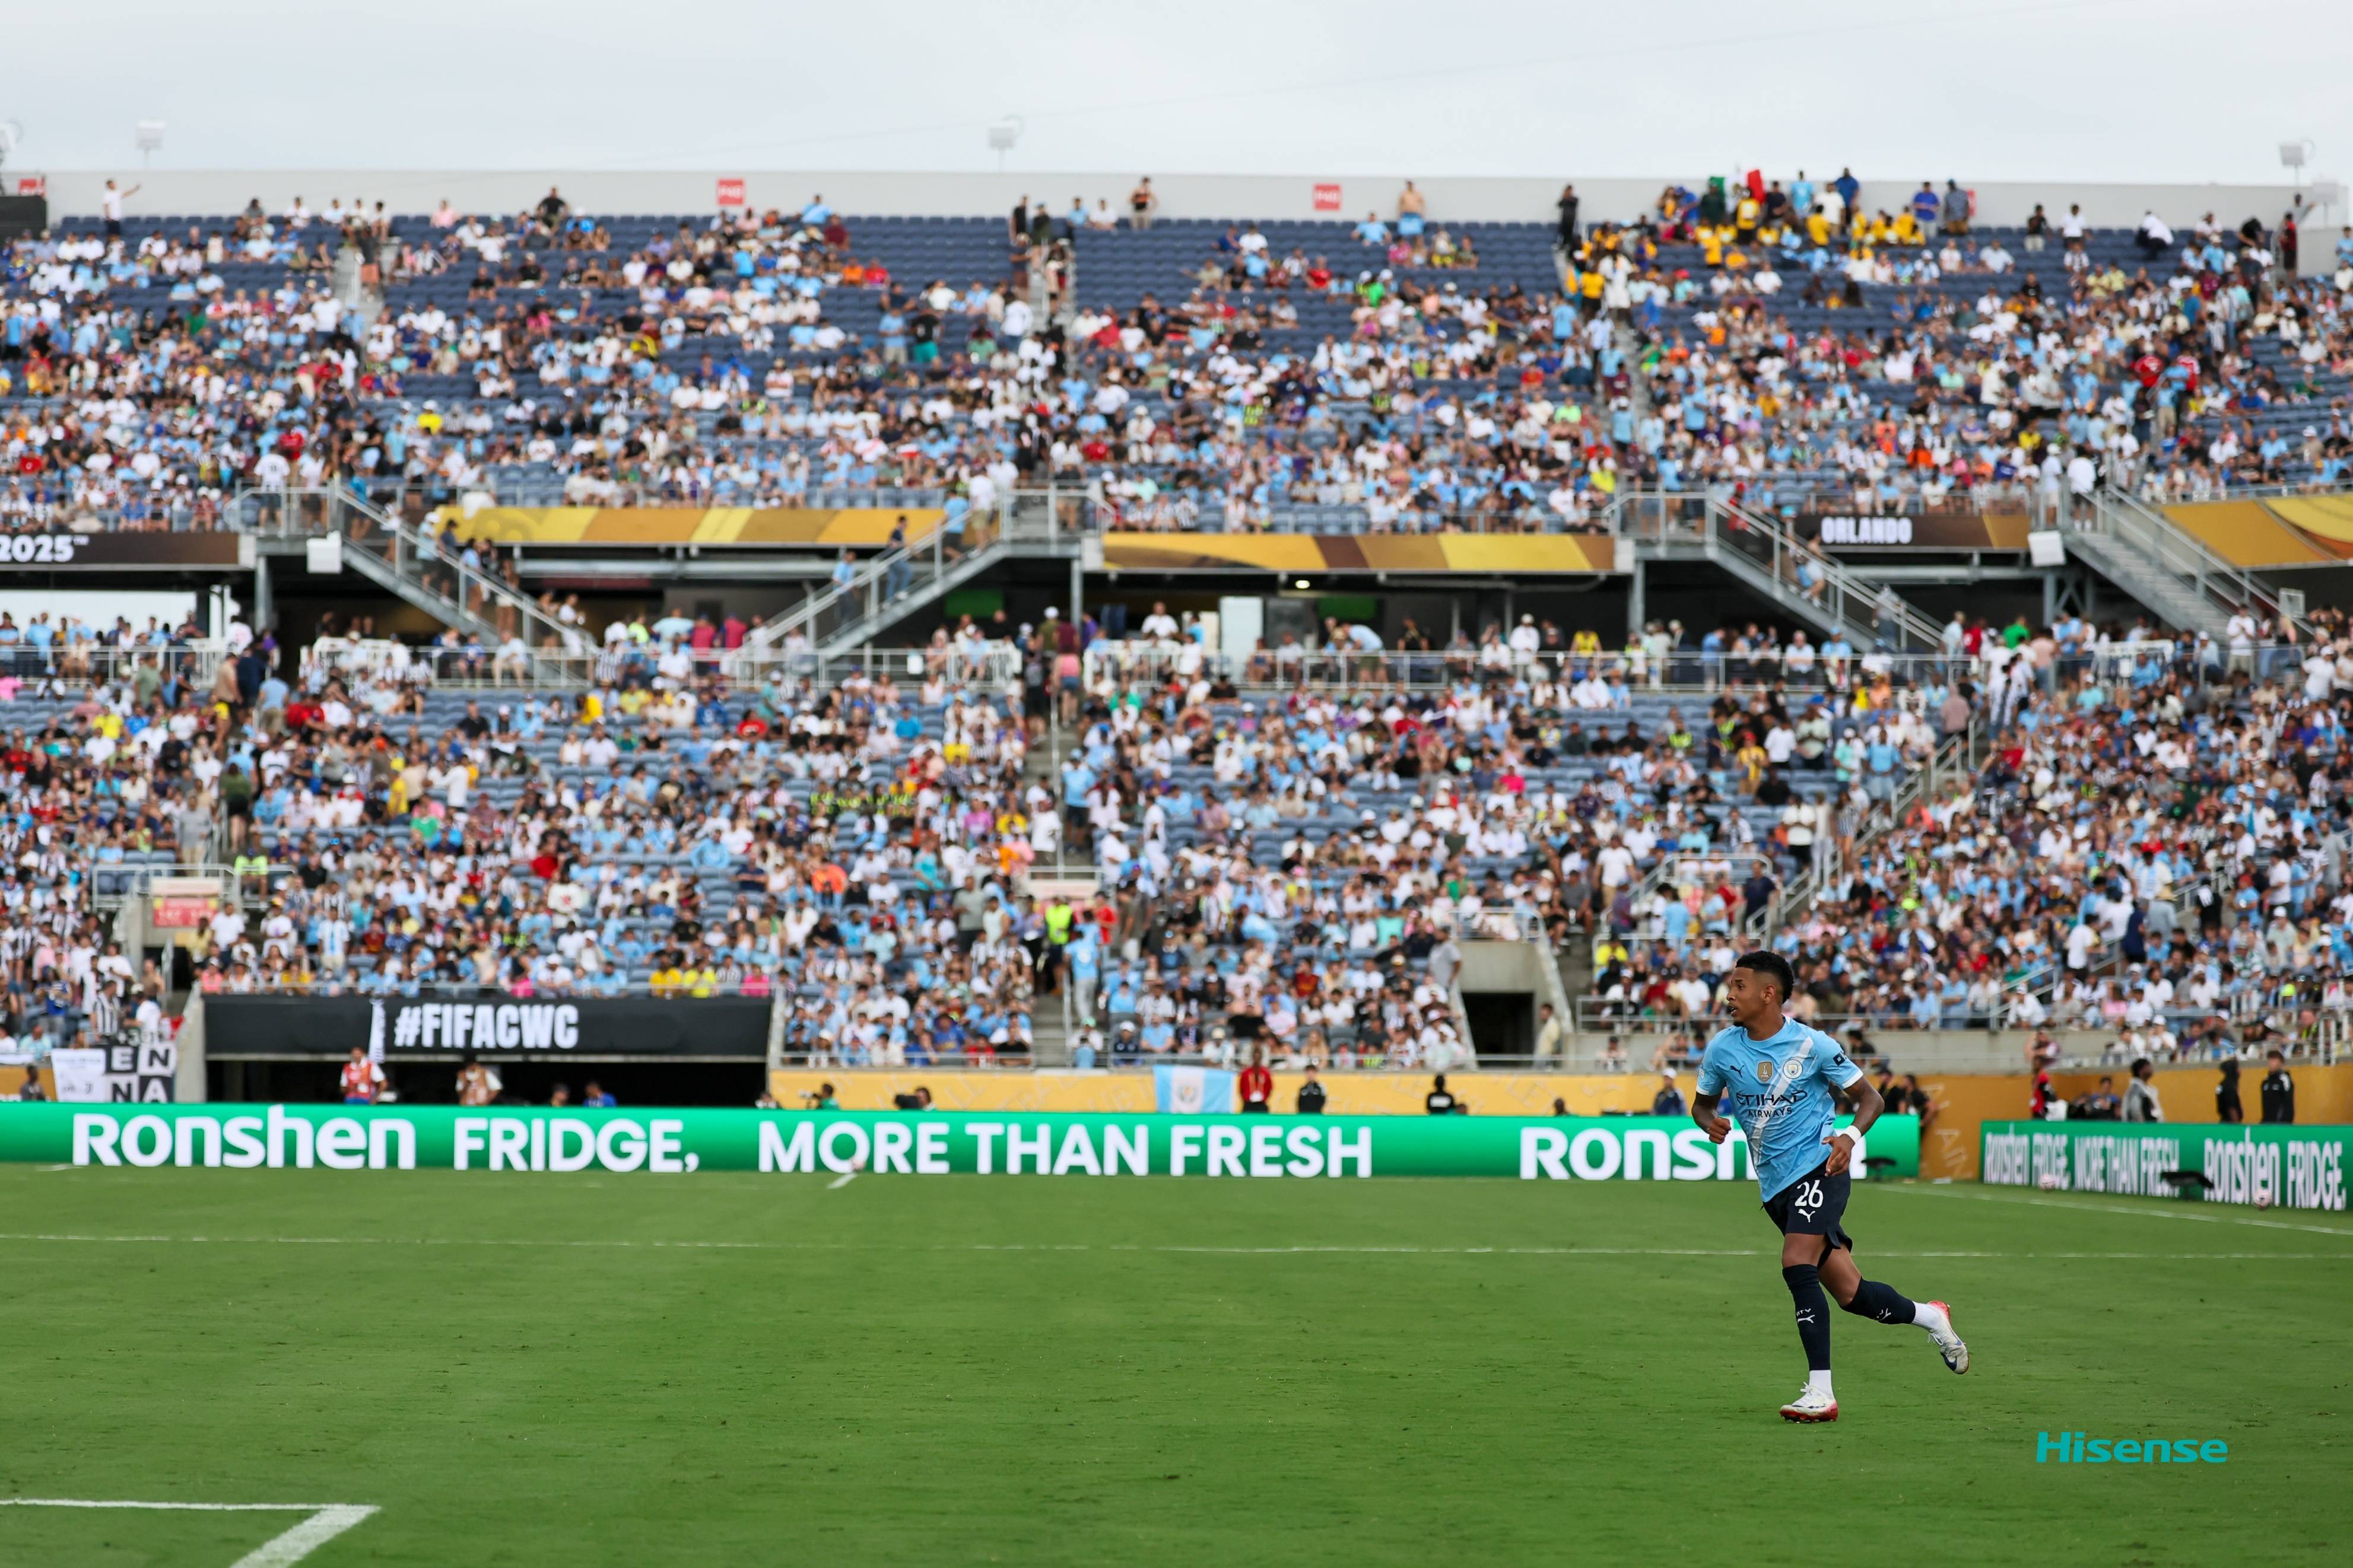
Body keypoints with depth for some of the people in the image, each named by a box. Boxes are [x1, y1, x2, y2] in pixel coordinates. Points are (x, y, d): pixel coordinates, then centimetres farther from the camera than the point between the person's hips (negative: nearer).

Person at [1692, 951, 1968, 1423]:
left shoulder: (1812, 1045, -9)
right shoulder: (1722, 1050, 0)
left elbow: (1869, 1097, 0)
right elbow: (1703, 1103, 15)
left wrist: (1851, 1136, -20)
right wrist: (1709, 1123, -9)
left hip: (1819, 1168, -4)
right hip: (1776, 1185, 4)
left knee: (1797, 1266, -24)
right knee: (1849, 1293, 5)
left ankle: (1820, 1391, -21)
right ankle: (1930, 1316, 34)